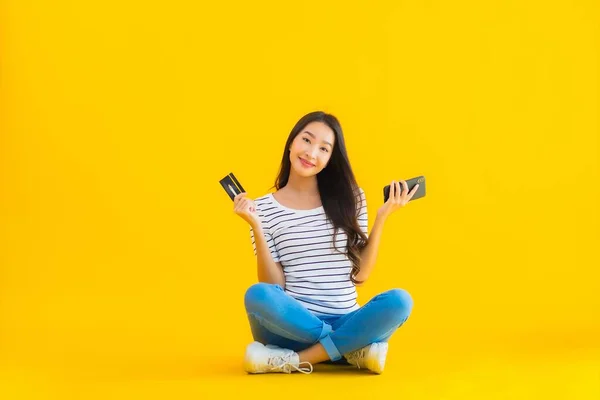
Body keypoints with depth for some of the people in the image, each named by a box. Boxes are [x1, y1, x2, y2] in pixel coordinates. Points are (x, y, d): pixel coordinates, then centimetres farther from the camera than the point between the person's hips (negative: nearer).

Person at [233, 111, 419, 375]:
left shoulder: (350, 197, 7)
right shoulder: (264, 208, 4)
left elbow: (359, 275, 5)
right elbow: (274, 286, -2)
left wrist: (381, 218, 0)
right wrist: (257, 228, -10)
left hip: (345, 324, 1)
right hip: (292, 324, -1)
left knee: (399, 301, -28)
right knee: (258, 296, -34)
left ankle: (293, 360, -25)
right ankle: (351, 349, -20)